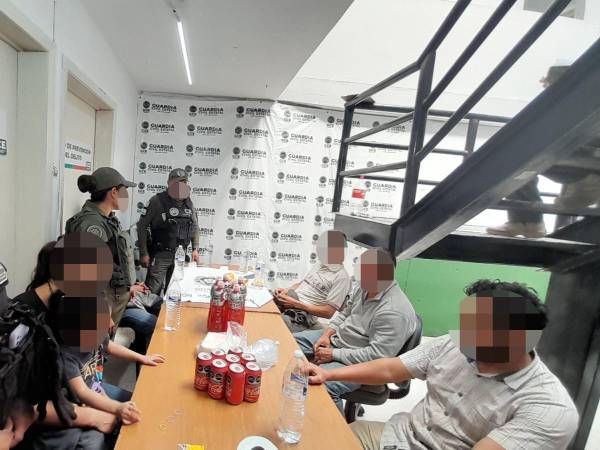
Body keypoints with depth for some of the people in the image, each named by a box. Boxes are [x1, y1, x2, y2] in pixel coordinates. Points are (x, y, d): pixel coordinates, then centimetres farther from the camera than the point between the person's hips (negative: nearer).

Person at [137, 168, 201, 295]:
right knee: (153, 292, -5)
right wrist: (144, 253, -10)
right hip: (160, 255, -5)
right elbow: (142, 226, -8)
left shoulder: (188, 203, 6)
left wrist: (195, 249, 7)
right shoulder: (157, 201, -10)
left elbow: (195, 227, 16)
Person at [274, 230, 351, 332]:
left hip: (301, 316, -8)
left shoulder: (341, 277, -10)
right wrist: (285, 291, 1)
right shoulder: (321, 265, 17)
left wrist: (295, 303, -18)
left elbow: (328, 312, -15)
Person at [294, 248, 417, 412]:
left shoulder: (394, 312, -28)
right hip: (335, 338, 9)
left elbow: (377, 355, -29)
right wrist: (327, 334, -2)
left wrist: (334, 354, -23)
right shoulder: (365, 287, -1)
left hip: (358, 363, -9)